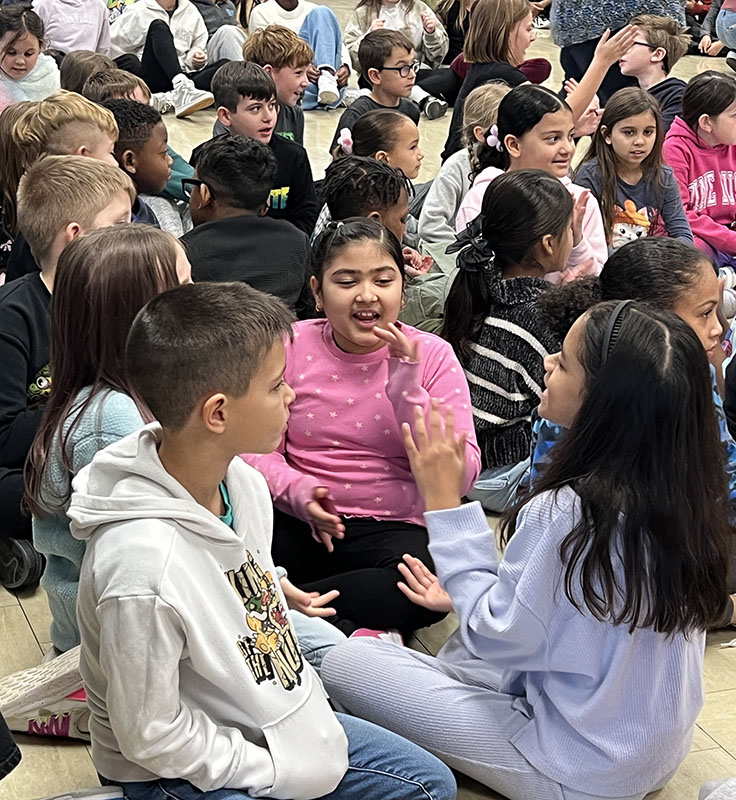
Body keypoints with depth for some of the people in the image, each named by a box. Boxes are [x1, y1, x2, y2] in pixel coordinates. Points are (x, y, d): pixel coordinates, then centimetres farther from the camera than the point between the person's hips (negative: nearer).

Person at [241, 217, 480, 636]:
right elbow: (255, 448, 2)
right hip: (299, 522, 0)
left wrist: (407, 389, -15)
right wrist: (297, 491, -19)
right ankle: (352, 631, -19)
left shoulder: (431, 356, 1)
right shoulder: (291, 346, 4)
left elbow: (462, 475, -7)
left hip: (391, 529, 0)